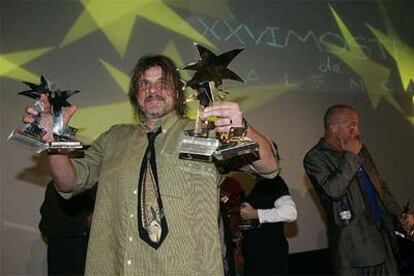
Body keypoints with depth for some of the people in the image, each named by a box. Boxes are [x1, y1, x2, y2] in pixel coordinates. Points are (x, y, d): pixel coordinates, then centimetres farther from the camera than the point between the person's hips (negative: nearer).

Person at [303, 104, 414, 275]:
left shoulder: (359, 148, 13)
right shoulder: (315, 158, -10)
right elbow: (333, 190, -26)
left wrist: (398, 214, 14)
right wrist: (350, 156, -18)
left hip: (383, 233, 7)